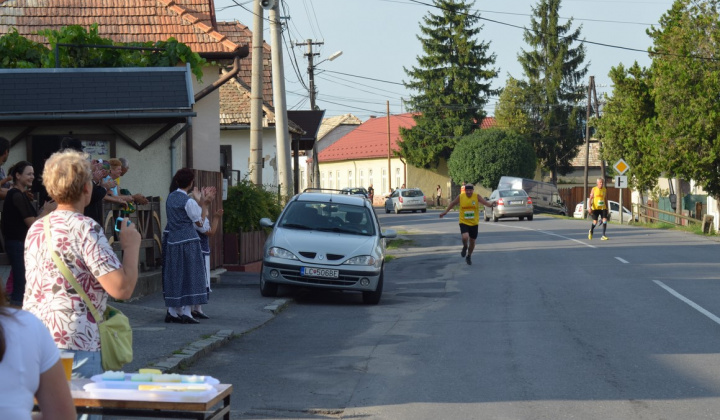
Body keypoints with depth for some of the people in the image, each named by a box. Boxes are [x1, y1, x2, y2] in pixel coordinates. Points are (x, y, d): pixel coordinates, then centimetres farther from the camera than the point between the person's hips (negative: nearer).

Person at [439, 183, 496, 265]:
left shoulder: (477, 196, -8)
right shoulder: (460, 197, -5)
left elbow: (485, 202, -18)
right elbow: (453, 203, 11)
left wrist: (491, 204, -40)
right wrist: (445, 212, 13)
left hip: (474, 223, 1)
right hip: (464, 222, -1)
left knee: (472, 241, 11)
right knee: (465, 237, -25)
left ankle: (469, 256, 36)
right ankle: (465, 247, 11)